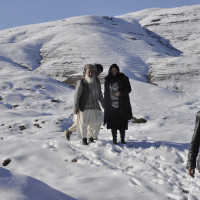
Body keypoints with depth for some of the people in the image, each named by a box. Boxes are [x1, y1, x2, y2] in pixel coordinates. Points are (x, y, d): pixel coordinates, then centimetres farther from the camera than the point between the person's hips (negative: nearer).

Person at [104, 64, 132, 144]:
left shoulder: (123, 78, 0)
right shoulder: (107, 80, 8)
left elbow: (128, 89, 1)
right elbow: (106, 93, 13)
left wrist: (121, 92, -18)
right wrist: (105, 105, 9)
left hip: (122, 105, -2)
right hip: (111, 105, 2)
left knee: (122, 122, -1)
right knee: (113, 122, -1)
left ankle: (122, 138, 10)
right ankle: (114, 139, 6)